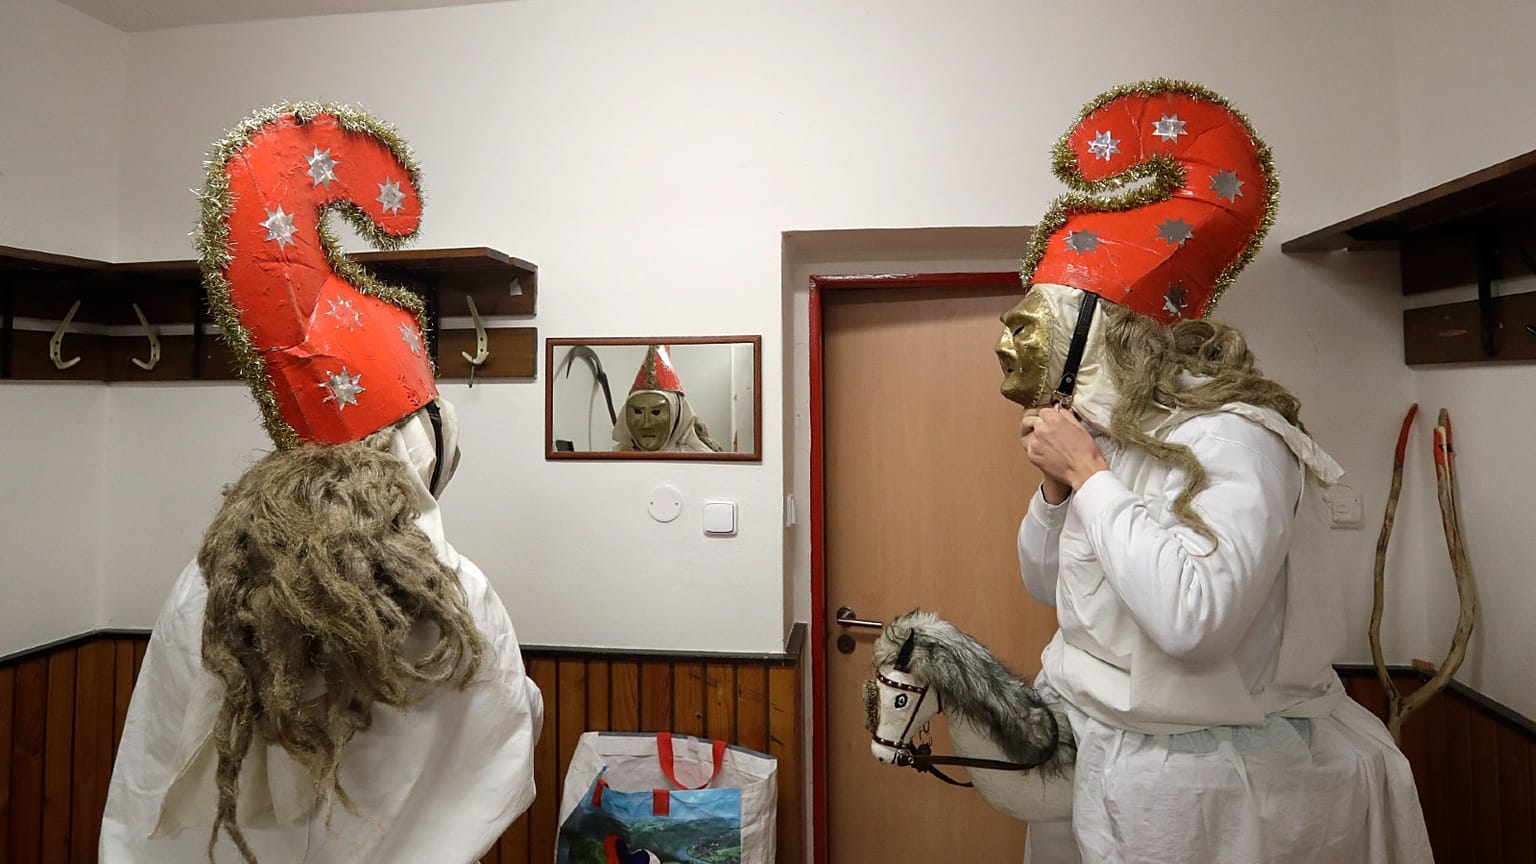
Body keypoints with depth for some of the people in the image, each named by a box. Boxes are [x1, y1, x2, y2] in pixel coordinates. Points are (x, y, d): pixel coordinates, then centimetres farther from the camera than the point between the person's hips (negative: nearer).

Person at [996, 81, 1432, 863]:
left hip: (1196, 775, -6)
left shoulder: (1233, 437, -21)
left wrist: (1087, 472, -27)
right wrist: (1055, 483, -10)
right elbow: (1048, 583, 6)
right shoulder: (1102, 436, 0)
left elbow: (1193, 619, -35)